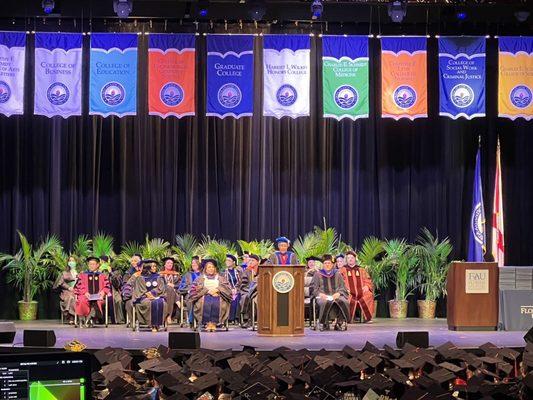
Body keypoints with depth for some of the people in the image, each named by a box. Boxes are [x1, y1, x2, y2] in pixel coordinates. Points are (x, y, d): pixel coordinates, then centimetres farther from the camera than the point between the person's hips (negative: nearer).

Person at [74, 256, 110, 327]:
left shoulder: (102, 276, 23)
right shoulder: (82, 275, 20)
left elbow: (106, 286, 15)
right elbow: (79, 287, 9)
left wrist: (103, 292, -7)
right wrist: (85, 292, -10)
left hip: (98, 297, 0)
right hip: (86, 296, 0)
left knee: (98, 302, -38)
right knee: (83, 301, -38)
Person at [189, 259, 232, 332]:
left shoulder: (220, 278, 26)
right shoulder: (200, 279, 23)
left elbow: (227, 289, 10)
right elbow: (195, 290, 7)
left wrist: (217, 289, -9)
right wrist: (207, 291, -8)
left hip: (218, 296, 0)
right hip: (204, 296, 0)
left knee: (217, 303, -36)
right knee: (206, 303, -36)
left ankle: (214, 323, -37)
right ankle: (207, 323, -38)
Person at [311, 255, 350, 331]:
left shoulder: (337, 274, 20)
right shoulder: (318, 275, 16)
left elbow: (343, 287, 14)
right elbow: (314, 288, 9)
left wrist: (338, 293, -8)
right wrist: (320, 294, -12)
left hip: (336, 296, 2)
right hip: (323, 296, -2)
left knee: (343, 302, -34)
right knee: (326, 303, -39)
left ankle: (340, 322, -28)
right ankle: (324, 323, -29)